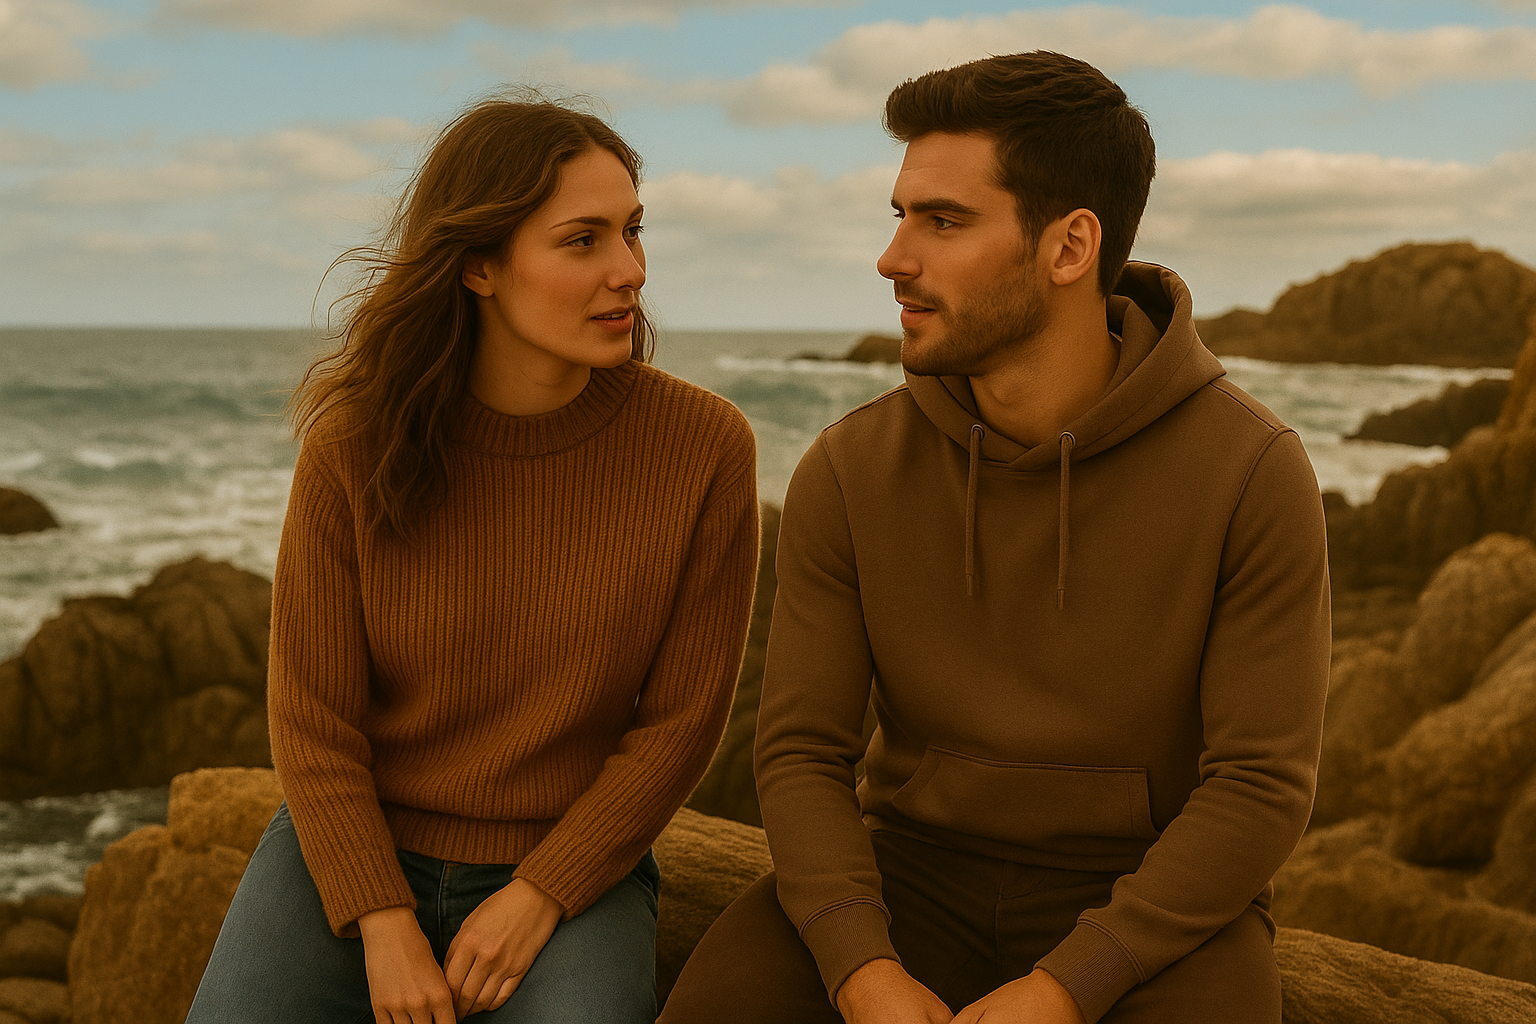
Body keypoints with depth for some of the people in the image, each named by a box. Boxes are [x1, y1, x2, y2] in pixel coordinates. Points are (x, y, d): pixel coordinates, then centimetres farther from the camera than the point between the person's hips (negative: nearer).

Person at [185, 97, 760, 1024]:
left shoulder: (704, 445, -13)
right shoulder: (355, 445, -12)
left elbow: (681, 719, -6)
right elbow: (313, 717, -6)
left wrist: (538, 898, -12)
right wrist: (383, 929, -14)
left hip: (570, 869, -1)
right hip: (350, 853, 1)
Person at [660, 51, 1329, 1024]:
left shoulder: (1252, 469, -14)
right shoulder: (849, 472, -7)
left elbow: (1262, 788, -14)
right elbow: (803, 755, -6)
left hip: (1154, 905, -1)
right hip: (919, 867, 2)